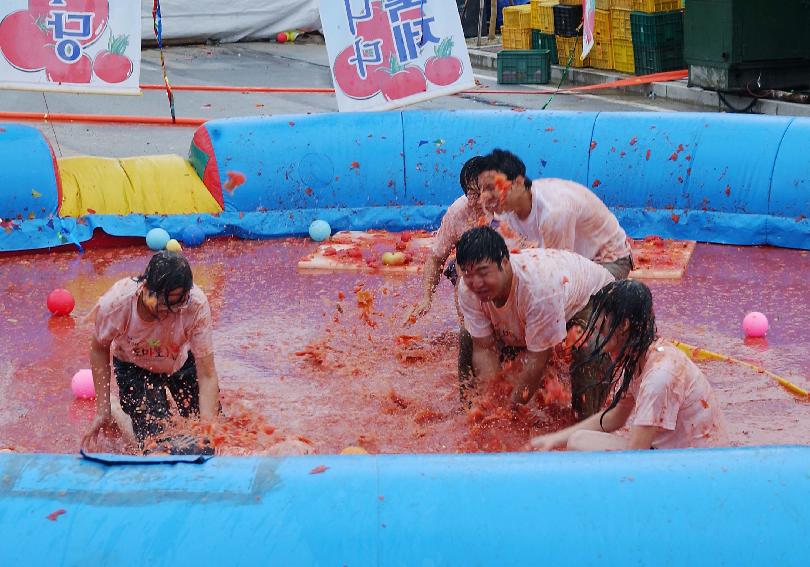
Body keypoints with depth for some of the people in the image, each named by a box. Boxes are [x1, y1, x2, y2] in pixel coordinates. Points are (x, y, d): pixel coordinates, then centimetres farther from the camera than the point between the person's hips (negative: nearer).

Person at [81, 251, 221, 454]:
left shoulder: (196, 305, -38)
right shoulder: (116, 303, -36)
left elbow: (207, 376, -31)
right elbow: (99, 349, -14)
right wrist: (103, 411, -13)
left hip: (181, 361, 1)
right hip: (134, 366, -1)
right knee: (158, 442, -13)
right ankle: (119, 421, 20)